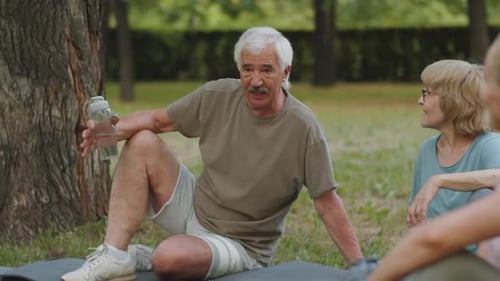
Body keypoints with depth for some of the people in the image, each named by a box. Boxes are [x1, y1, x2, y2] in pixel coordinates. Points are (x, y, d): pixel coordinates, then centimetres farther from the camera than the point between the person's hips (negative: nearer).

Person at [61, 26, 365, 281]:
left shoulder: (303, 128, -20)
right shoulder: (218, 96, -8)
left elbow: (328, 204, -16)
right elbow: (158, 119, 0)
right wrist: (111, 129, -20)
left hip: (239, 244, -5)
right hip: (194, 209, 5)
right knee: (143, 142, -11)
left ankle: (143, 256, 3)